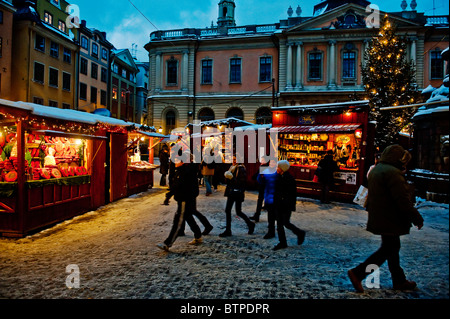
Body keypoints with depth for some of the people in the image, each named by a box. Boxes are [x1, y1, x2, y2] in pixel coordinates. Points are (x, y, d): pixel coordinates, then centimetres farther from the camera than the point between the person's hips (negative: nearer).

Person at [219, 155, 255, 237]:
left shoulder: (241, 169, -12)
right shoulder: (231, 167, 11)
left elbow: (242, 182, -19)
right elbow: (228, 181, 16)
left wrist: (232, 178, -23)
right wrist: (227, 177, -5)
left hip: (238, 193, -8)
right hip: (231, 192, 8)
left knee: (238, 212, 0)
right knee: (227, 210, 6)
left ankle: (250, 224, 23)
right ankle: (228, 230, 16)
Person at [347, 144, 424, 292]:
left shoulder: (376, 170, 12)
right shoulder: (393, 172, -20)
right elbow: (403, 201, -22)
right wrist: (417, 218, -13)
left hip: (378, 218, 10)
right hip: (389, 220, -10)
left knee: (392, 247, 19)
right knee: (388, 249, 0)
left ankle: (399, 281, 32)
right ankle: (357, 273, -1)